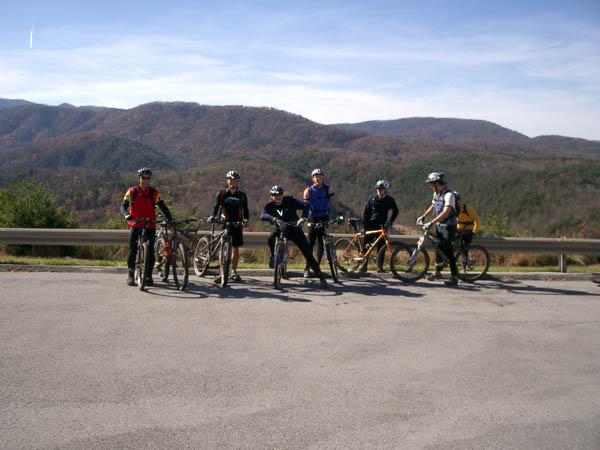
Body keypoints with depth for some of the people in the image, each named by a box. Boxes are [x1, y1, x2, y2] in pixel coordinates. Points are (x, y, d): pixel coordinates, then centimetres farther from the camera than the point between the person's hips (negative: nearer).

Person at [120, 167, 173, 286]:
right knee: (133, 249, -6)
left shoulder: (154, 193, -1)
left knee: (150, 250, -3)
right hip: (135, 224, 0)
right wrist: (126, 215, -29)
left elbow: (163, 207, -6)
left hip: (150, 225, 1)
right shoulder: (132, 191, -1)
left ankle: (149, 276, 7)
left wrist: (170, 220, -19)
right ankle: (130, 274, 8)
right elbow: (123, 206, -7)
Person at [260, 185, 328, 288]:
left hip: (294, 229, -1)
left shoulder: (289, 200, -12)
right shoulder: (270, 206, -9)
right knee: (271, 238, -32)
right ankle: (274, 256, -4)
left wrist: (302, 218, -39)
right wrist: (274, 219, -46)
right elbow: (263, 216, -28)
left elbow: (304, 207, -21)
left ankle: (321, 276, -2)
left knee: (308, 253, -9)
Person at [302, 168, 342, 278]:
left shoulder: (327, 189, 3)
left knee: (322, 244, 4)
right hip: (313, 219, -2)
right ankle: (307, 268, 2)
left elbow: (335, 202, -5)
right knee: (310, 244, -4)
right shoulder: (308, 190, 0)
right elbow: (304, 205, -5)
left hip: (324, 219, 2)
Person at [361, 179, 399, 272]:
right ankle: (364, 265, 5)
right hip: (371, 225, 0)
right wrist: (365, 226, -6)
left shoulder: (390, 200, 1)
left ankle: (380, 266, 5)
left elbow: (395, 211, 5)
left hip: (382, 226, 0)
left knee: (381, 247, -2)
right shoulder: (372, 199, 0)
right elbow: (365, 213, 1)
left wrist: (390, 222, -9)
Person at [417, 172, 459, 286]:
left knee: (448, 252, -8)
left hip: (448, 227, -8)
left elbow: (446, 213, -32)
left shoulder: (449, 195, -22)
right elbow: (433, 206, 24)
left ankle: (454, 277, -2)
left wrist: (431, 223, -36)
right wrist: (423, 216, 16)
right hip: (439, 226, 8)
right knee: (438, 249, 14)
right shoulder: (436, 194, 7)